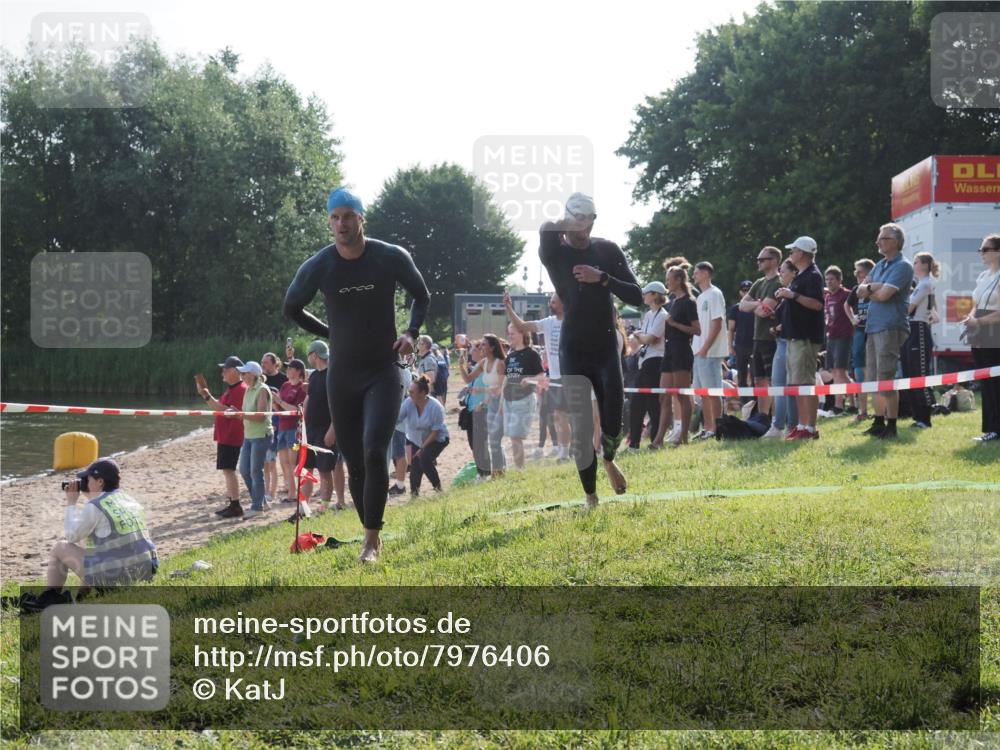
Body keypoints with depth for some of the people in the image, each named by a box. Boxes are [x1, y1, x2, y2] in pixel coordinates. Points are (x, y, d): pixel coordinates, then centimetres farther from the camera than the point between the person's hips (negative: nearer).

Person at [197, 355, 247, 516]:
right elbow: (219, 407, 22)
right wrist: (207, 396, 12)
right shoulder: (230, 389, 18)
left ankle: (235, 504, -9)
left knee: (228, 470, -11)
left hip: (231, 437, -11)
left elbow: (226, 411, -22)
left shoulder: (240, 389, -16)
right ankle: (230, 502, 21)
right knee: (227, 470, 14)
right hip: (225, 436, 11)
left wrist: (208, 397, -21)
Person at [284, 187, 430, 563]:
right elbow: (292, 309, 12)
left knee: (374, 452, -17)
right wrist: (332, 333, 6)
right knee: (354, 461, 6)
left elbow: (422, 296, 9)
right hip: (342, 376, 2)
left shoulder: (392, 258, -9)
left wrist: (411, 332, -7)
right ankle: (371, 535, 20)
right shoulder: (317, 267, -7)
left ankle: (371, 541, -10)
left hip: (383, 372, -2)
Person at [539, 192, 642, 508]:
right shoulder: (556, 253, -8)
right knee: (581, 430, -4)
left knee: (614, 422, 0)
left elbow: (636, 296, -7)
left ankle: (608, 459, 35)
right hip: (574, 352, -2)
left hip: (607, 348, 2)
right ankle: (590, 497, 10)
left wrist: (602, 278, -18)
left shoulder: (608, 251, 0)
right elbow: (546, 230, -34)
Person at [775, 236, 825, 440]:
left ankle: (810, 428, -11)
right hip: (795, 335, 11)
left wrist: (793, 295, -24)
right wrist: (785, 296, 17)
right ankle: (802, 425, 15)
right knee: (796, 383, 11)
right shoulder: (799, 276, 20)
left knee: (805, 382, -11)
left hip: (807, 337, -11)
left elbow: (817, 304, -23)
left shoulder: (813, 275, -12)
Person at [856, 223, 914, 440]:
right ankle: (879, 423, 19)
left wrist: (869, 290, 1)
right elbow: (860, 291, 12)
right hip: (873, 326, 9)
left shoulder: (902, 266, -9)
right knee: (874, 379, 12)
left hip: (891, 328, -9)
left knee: (886, 380, -9)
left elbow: (884, 294, -19)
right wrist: (874, 287, -8)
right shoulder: (880, 265, 18)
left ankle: (891, 427, -4)